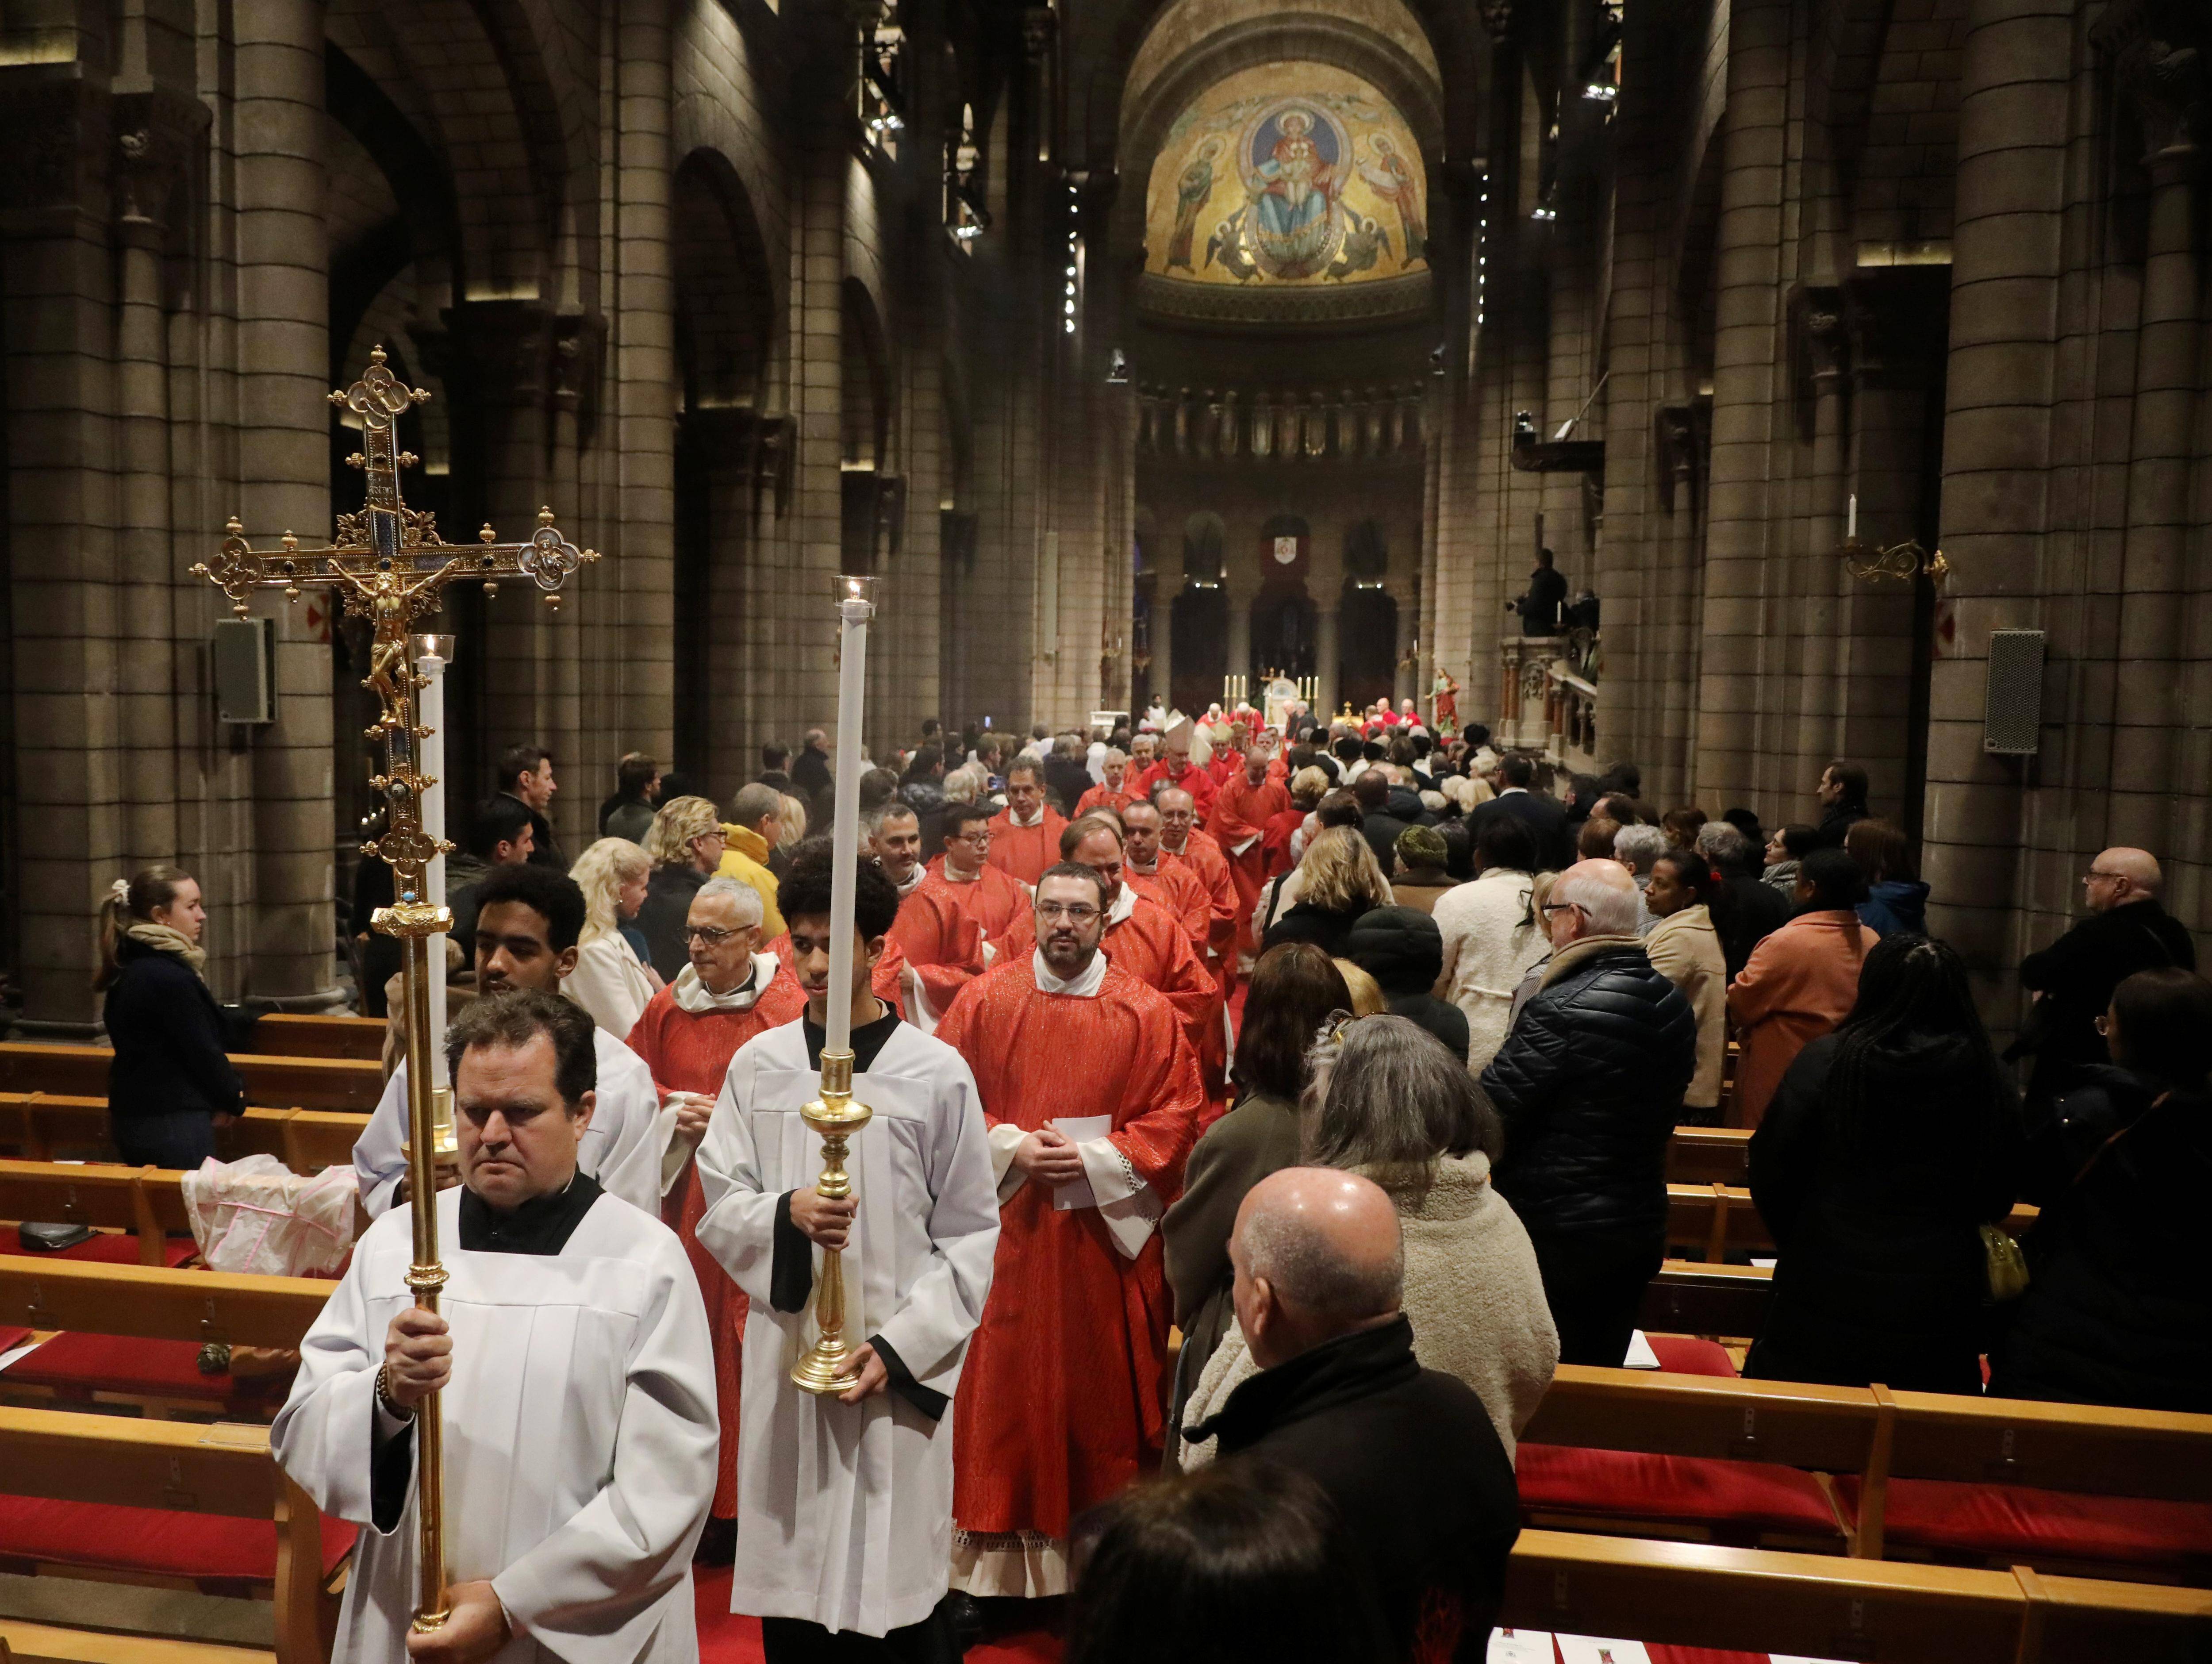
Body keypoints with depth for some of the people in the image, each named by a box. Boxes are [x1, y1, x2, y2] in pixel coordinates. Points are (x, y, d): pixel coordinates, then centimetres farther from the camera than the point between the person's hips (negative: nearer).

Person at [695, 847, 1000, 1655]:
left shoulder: (938, 1073, -4)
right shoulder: (758, 1064, 3)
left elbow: (971, 1234, -1)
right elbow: (717, 1211, 4)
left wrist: (902, 1346, -10)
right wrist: (785, 1216, -17)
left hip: (901, 1364, -2)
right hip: (785, 1354, 2)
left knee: (899, 1576, 2)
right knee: (791, 1576, 10)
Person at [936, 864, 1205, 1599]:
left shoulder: (1147, 1013, -1)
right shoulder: (985, 1000, 1)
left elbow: (1176, 1118, -3)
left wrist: (1095, 1159, -14)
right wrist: (1010, 1146, -13)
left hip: (1104, 1237, 0)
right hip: (1005, 1234, 1)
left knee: (1099, 1388, 8)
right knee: (1003, 1390, 6)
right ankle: (992, 1565, 19)